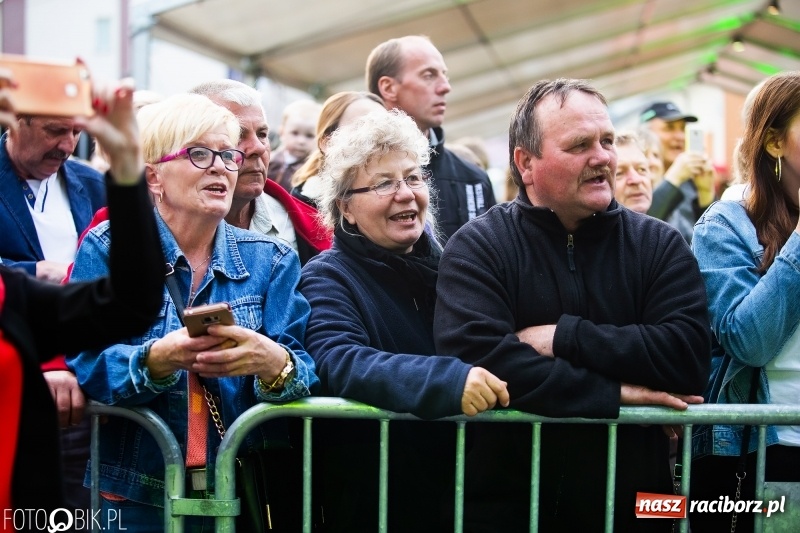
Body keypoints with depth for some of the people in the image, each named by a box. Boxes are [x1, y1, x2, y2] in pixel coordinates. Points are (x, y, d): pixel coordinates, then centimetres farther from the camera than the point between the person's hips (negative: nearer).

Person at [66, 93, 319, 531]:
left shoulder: (272, 261, 5)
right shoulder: (108, 248, -1)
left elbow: (306, 373, -6)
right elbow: (83, 362, -11)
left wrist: (274, 363, -29)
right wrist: (157, 359, -30)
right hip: (134, 497, -2)